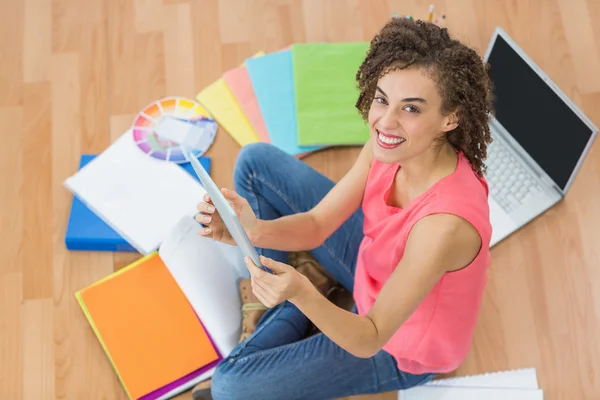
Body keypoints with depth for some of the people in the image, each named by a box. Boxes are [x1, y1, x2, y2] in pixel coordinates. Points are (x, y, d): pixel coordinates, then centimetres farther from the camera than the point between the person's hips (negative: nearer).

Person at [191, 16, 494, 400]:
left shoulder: (445, 224, -42)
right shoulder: (390, 143, -21)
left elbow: (369, 340, -33)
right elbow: (316, 225, -14)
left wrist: (301, 295, -51)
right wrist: (255, 231, -34)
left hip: (401, 346, -6)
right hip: (374, 262, 7)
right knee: (255, 162, 2)